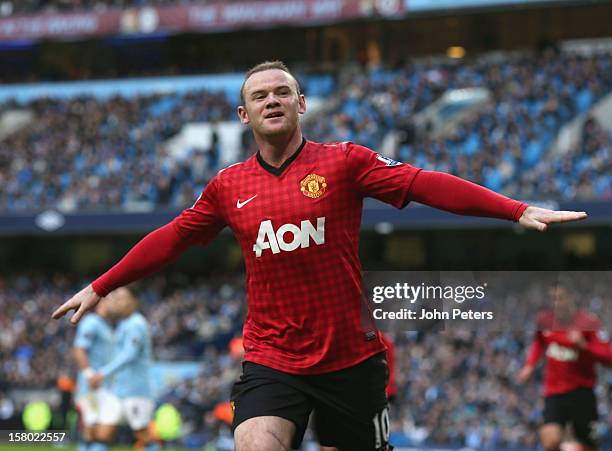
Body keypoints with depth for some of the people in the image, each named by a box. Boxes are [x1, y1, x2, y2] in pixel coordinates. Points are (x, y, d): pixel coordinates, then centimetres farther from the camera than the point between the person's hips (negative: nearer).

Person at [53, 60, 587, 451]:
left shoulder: (344, 162, -2)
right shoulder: (228, 186, 6)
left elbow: (426, 184, -10)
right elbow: (170, 239, 17)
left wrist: (519, 211, -19)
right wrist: (98, 288, 20)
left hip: (351, 358, -1)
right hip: (271, 361, 1)